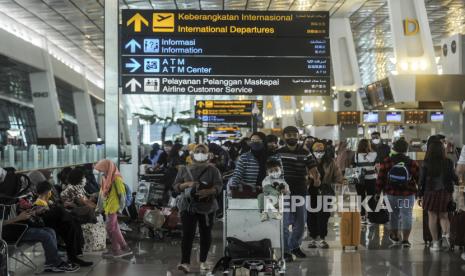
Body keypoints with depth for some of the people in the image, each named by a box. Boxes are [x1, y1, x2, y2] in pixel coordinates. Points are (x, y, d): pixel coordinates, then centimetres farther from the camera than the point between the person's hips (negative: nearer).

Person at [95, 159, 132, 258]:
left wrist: (120, 208, -16)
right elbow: (102, 193, 17)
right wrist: (99, 207, 17)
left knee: (111, 229, -8)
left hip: (113, 208, -8)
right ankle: (115, 250, 17)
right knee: (114, 229, 11)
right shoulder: (106, 179, 11)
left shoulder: (116, 179, -13)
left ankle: (125, 248, -3)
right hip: (108, 208, 8)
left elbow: (122, 194, -15)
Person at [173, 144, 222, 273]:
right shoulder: (184, 169, 8)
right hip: (188, 206, 0)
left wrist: (208, 191, -25)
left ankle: (203, 261, 20)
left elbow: (219, 186, -5)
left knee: (205, 234, 7)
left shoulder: (213, 170, 4)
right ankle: (185, 263, -14)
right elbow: (175, 186, 5)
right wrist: (187, 184, -14)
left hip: (207, 207, 1)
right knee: (187, 234, -10)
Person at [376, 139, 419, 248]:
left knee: (393, 214, 15)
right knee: (406, 215, 1)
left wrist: (378, 192, 6)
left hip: (391, 194, 2)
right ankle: (405, 239, -4)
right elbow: (419, 179, 1)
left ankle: (395, 236, 30)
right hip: (407, 194, -1)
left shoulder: (387, 162, -2)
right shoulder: (412, 163, -3)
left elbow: (380, 178, -1)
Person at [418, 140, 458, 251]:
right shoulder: (448, 163, -5)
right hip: (445, 193, 1)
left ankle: (435, 243, 10)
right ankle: (445, 234, -11)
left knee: (432, 217, 8)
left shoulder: (426, 164, -6)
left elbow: (422, 180, -3)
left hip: (430, 193, -1)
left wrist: (421, 195, 4)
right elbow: (454, 178, 2)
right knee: (444, 216, 15)